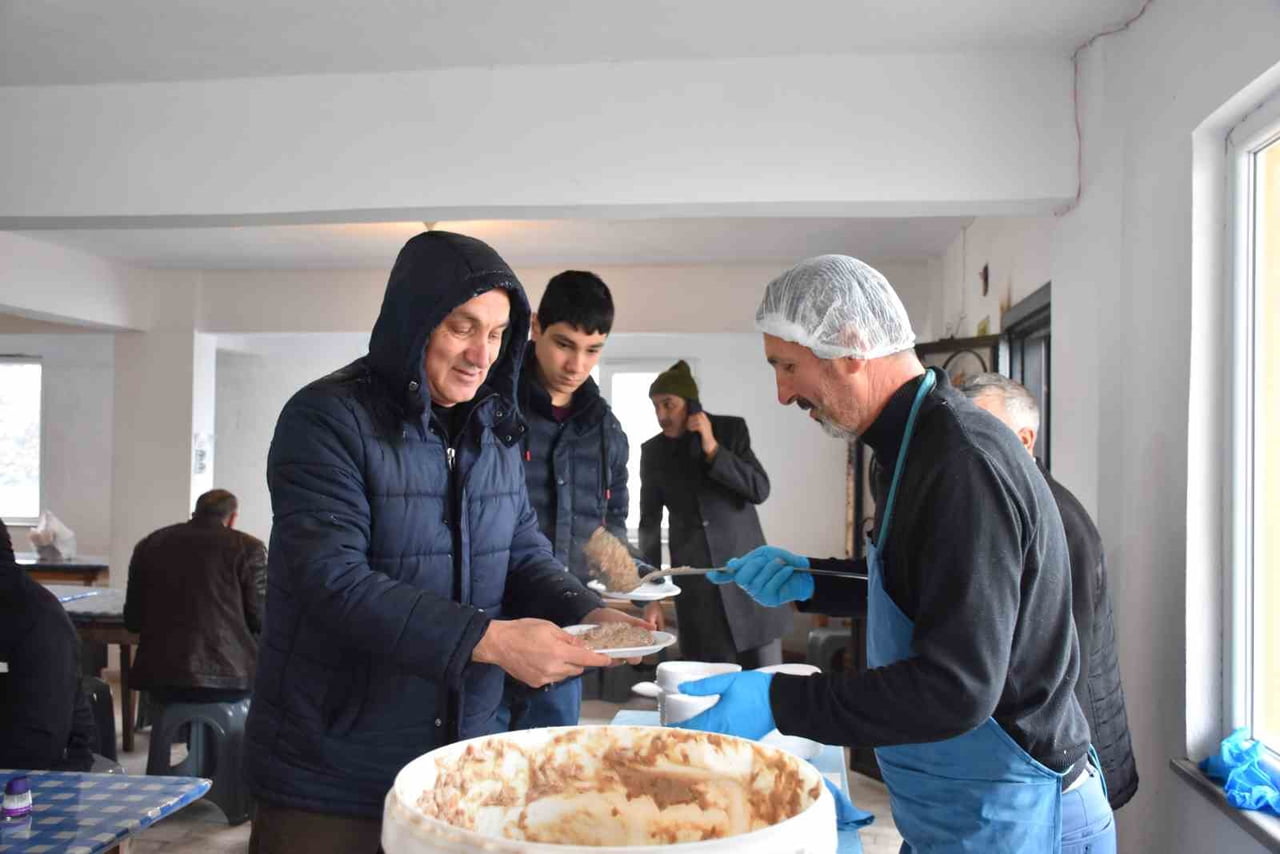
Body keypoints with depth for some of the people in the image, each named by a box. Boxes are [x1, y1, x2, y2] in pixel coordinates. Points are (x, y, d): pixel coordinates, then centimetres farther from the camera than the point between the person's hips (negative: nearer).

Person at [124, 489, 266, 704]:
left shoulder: (148, 544, 9)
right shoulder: (248, 548, -3)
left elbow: (132, 621, 13)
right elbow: (261, 621, -3)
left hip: (160, 676, 5)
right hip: (229, 677, -4)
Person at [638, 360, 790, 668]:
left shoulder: (731, 429, -1)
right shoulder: (653, 451, 4)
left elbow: (760, 490, -8)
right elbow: (649, 523, 9)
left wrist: (713, 449, -17)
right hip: (694, 582, 1)